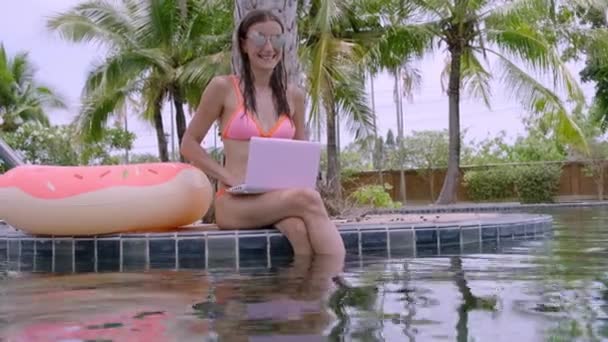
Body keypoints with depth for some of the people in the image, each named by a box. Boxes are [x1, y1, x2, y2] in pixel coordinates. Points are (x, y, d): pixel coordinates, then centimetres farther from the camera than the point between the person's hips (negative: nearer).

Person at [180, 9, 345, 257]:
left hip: (280, 197, 3)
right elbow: (189, 144, 5)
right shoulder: (223, 87, 2)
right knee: (307, 199, -34)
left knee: (299, 228, -35)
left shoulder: (293, 96, 13)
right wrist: (230, 179, -9)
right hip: (235, 202, -3)